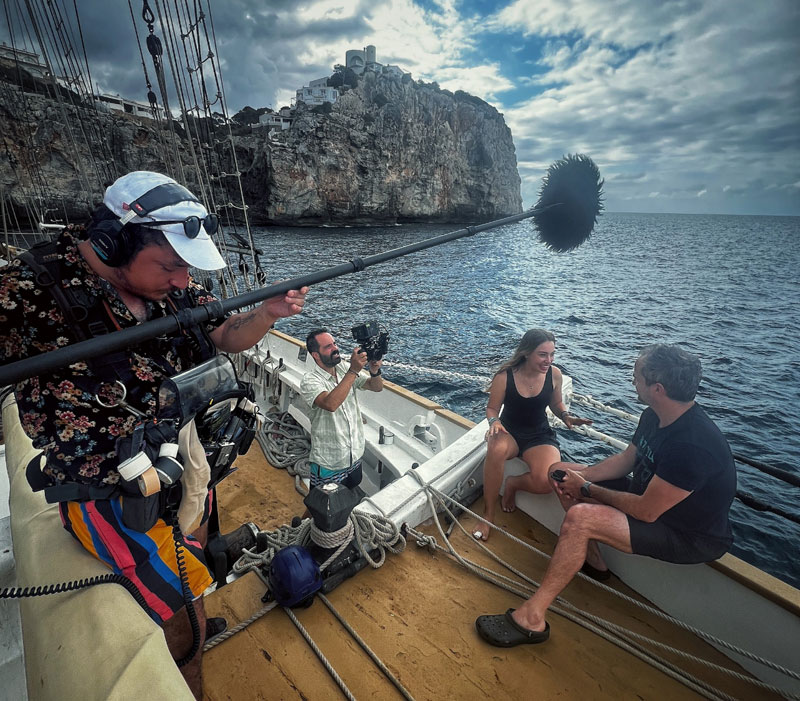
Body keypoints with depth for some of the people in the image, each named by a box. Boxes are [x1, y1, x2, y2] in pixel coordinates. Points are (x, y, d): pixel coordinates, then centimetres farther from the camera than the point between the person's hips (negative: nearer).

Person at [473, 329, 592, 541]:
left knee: (546, 481, -30)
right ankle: (488, 516, -19)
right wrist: (494, 422, -25)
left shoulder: (554, 374, -5)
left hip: (540, 435, 2)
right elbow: (492, 408, -3)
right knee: (496, 449, -40)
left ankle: (513, 483, 9)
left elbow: (556, 404, 13)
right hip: (509, 432, -1)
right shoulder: (505, 376, -14)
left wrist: (566, 416, -8)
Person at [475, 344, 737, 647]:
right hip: (652, 496, 9)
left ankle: (531, 617, -18)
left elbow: (646, 511, -29)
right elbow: (626, 459, 7)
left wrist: (587, 489, -17)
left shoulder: (692, 445, -34)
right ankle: (594, 562, 17)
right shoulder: (654, 416, -5)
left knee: (580, 517, -32)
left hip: (691, 536, -9)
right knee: (561, 471, 6)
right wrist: (582, 475, -8)